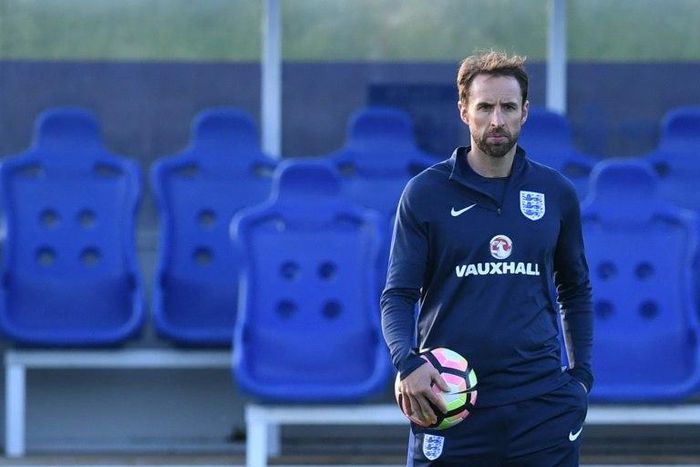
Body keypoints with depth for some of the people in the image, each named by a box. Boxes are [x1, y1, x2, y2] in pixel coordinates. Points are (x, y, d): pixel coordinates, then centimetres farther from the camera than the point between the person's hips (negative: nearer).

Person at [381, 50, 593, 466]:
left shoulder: (557, 193, 9)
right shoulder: (425, 193, 1)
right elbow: (398, 296, 1)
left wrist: (582, 374, 9)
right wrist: (408, 362, -18)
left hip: (542, 405, 2)